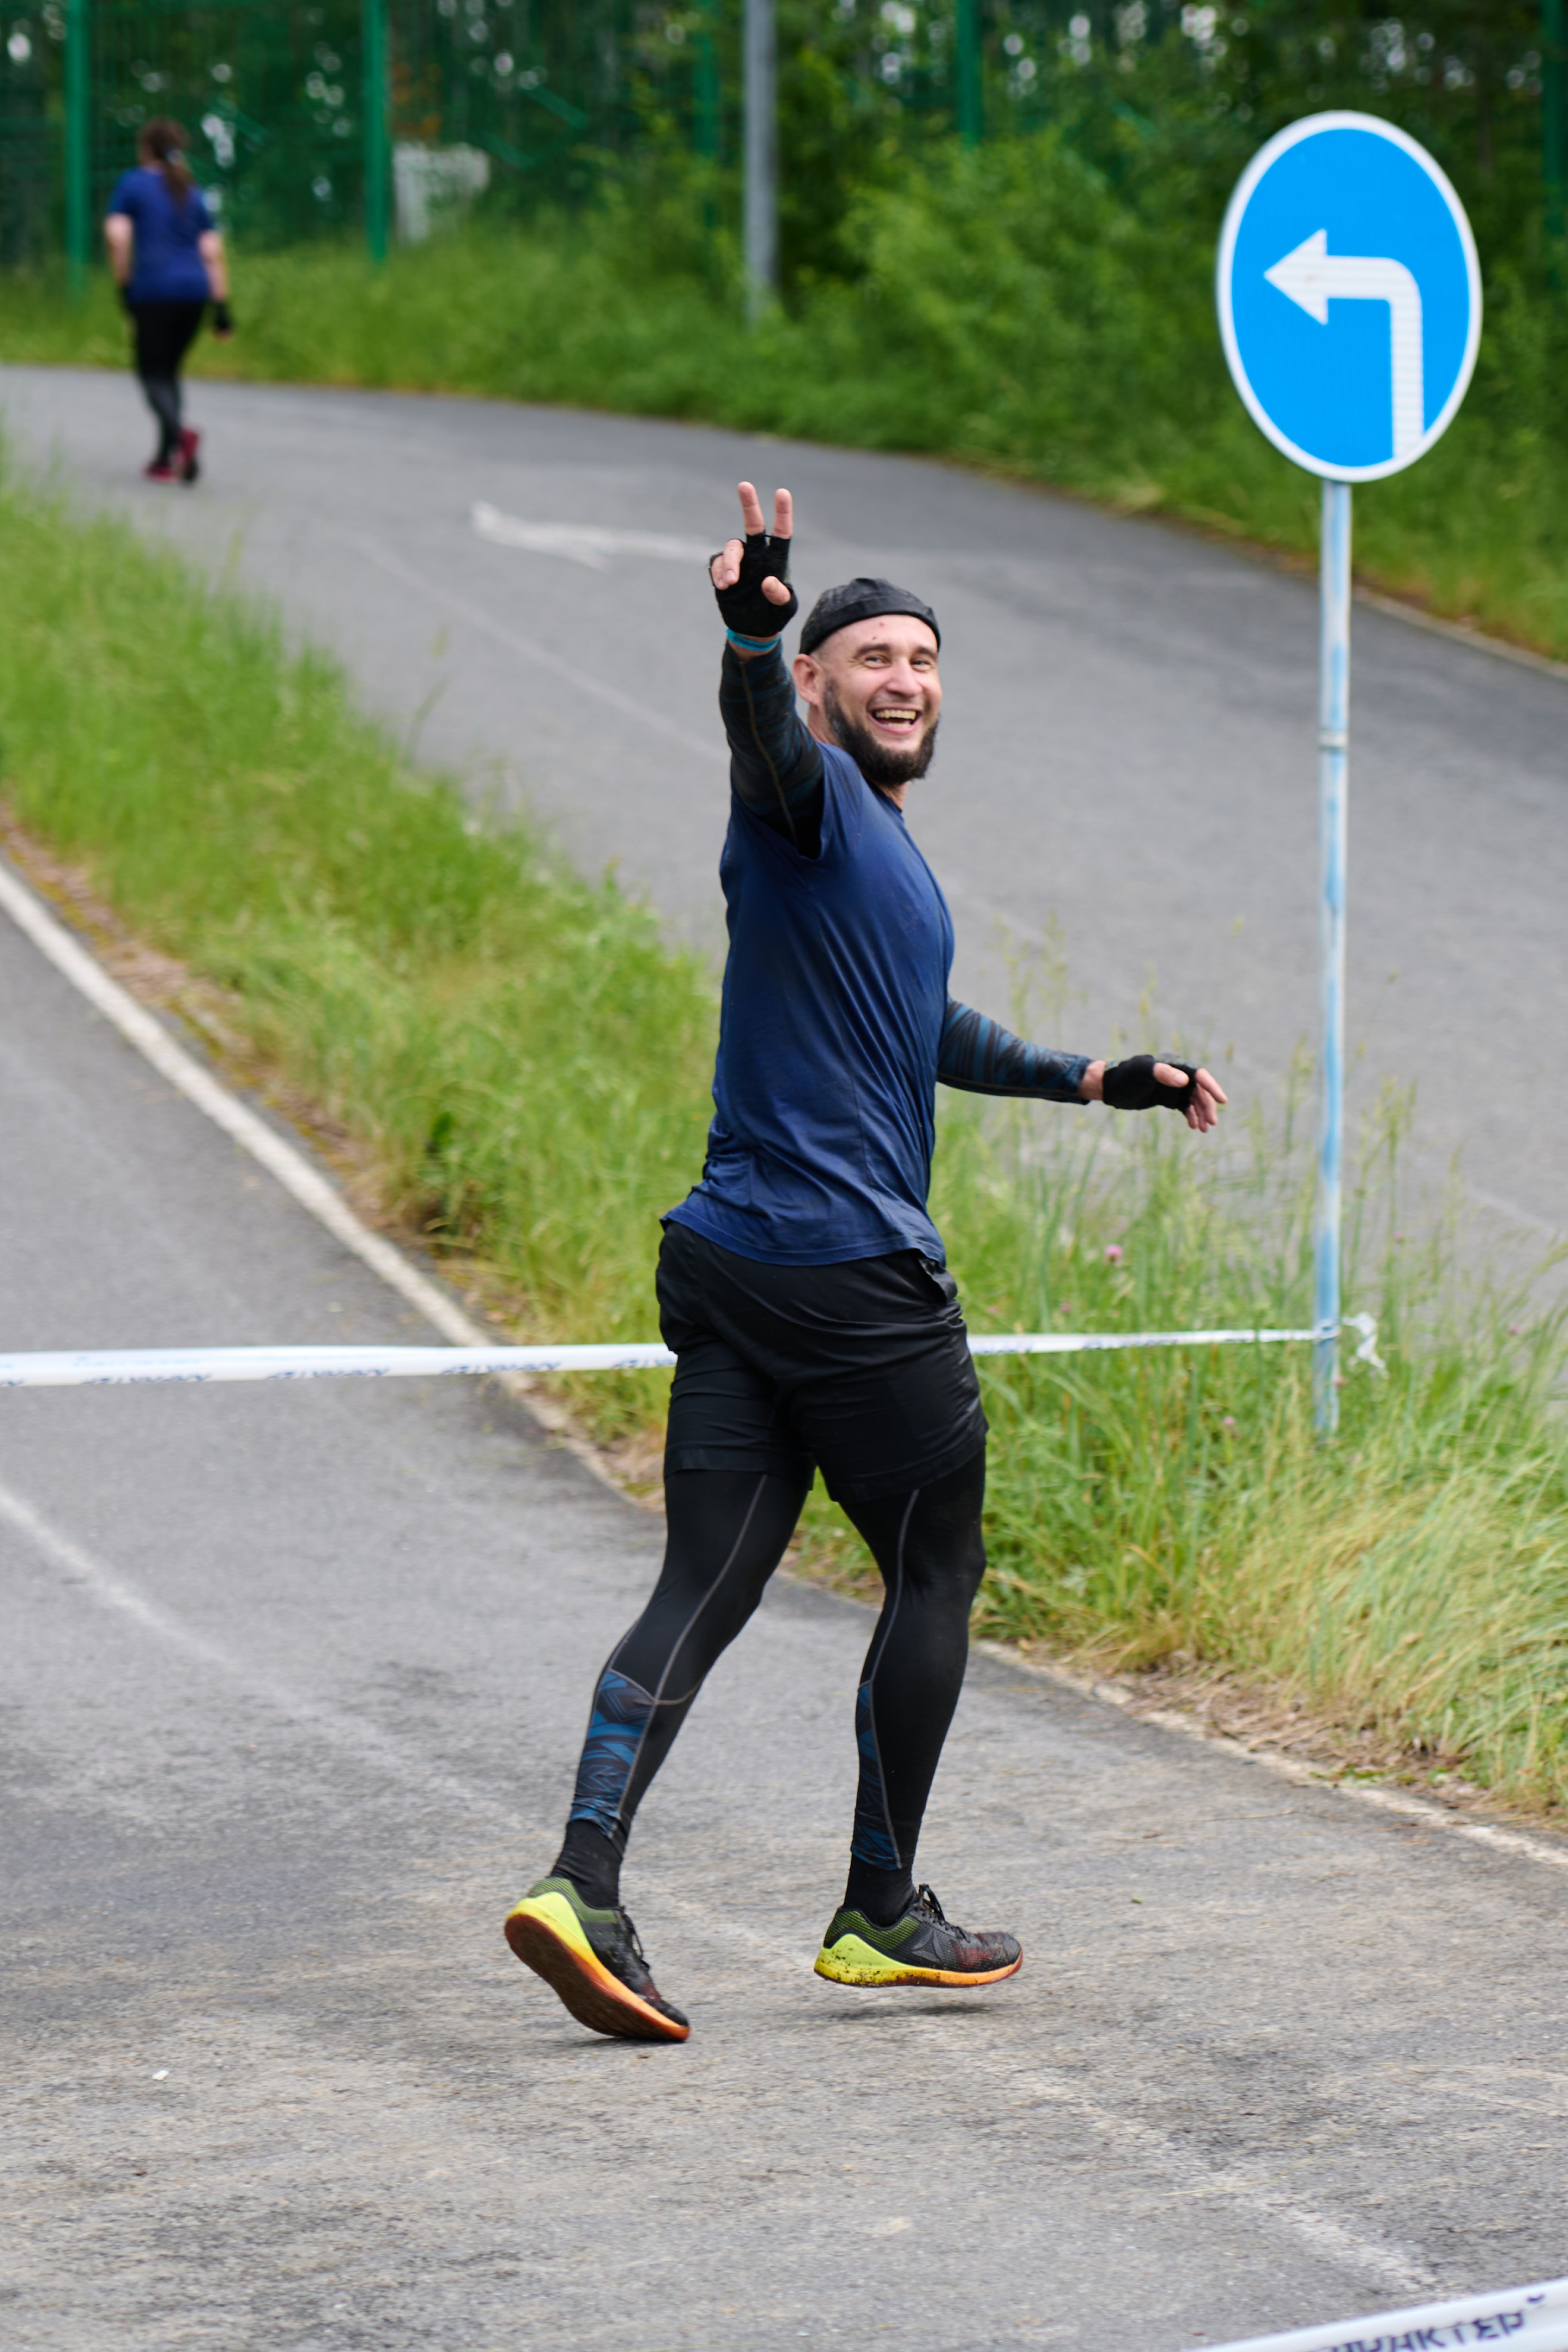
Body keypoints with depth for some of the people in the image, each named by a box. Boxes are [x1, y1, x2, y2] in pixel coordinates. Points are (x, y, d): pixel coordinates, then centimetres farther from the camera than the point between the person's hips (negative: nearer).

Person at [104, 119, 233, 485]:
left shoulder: (133, 185, 1)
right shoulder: (193, 195, 14)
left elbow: (117, 236, -13)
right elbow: (213, 252, 6)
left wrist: (123, 285, -3)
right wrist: (222, 308, 5)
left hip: (154, 290, -5)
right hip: (195, 290, 5)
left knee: (153, 374, 2)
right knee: (169, 370, 18)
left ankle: (180, 432, -27)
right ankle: (165, 460, 12)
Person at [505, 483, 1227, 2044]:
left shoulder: (884, 849, 23)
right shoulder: (811, 796, -6)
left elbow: (926, 1031, 38)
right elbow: (765, 735, -32)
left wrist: (1090, 1081, 44)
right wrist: (752, 634, -52)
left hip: (729, 1269, 9)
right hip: (856, 1272, -9)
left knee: (702, 1591, 1)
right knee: (935, 1576, 6)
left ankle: (583, 1885, -12)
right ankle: (881, 1916, 13)